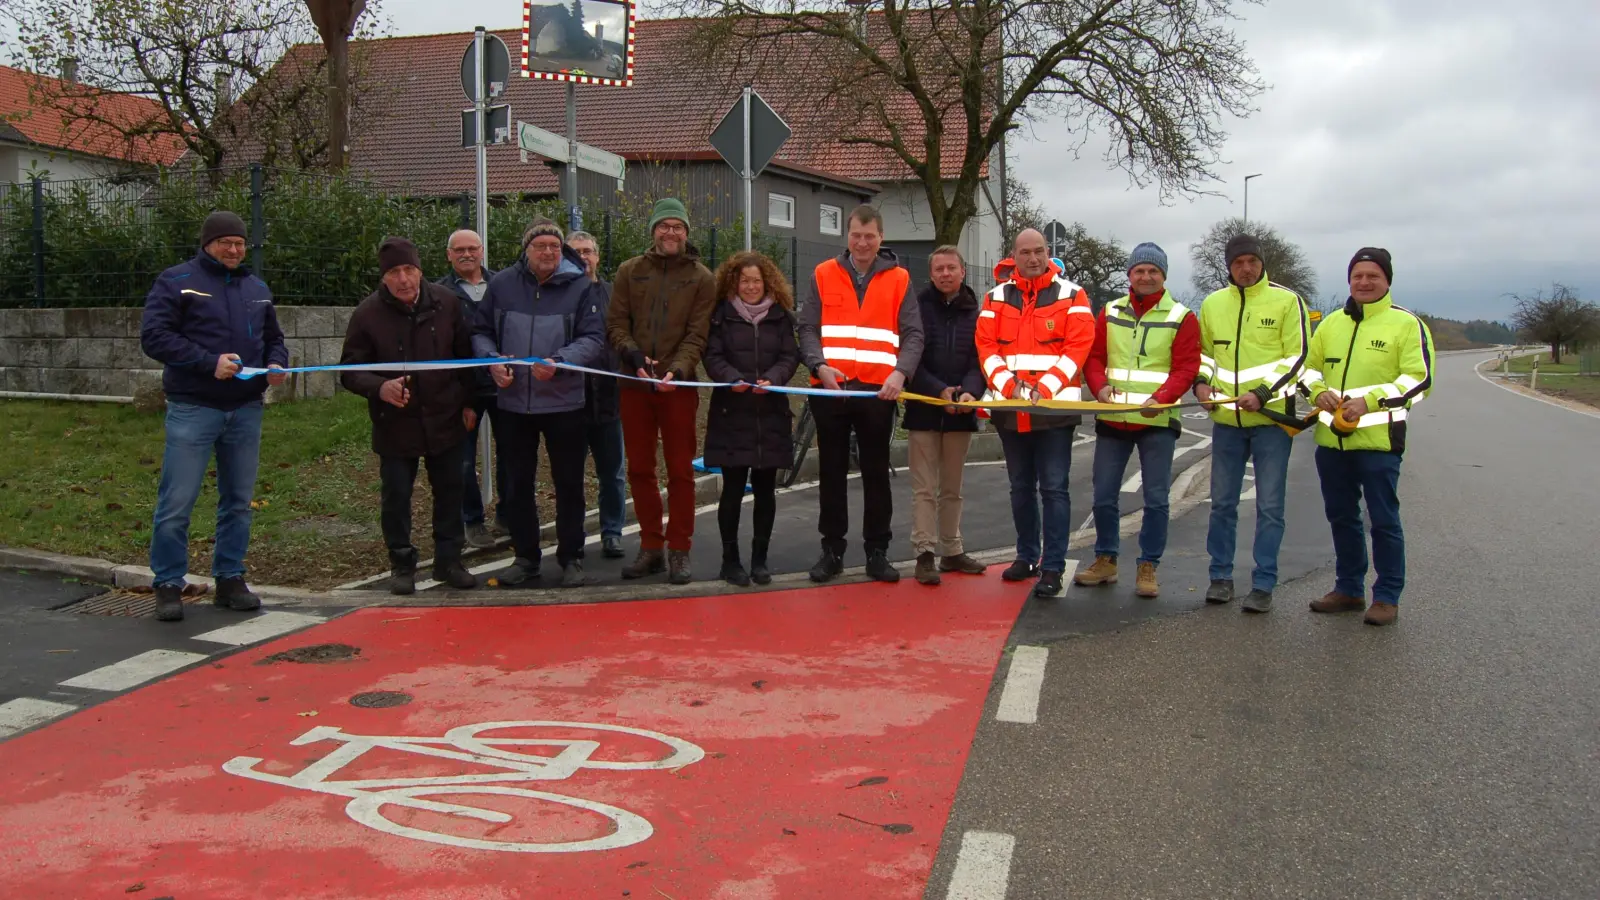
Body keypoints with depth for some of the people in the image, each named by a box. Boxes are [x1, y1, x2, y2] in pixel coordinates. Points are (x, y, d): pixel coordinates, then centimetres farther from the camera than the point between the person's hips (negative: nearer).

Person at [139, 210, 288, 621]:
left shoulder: (257, 287, 14)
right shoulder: (176, 281, -3)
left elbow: (274, 338, 23)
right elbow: (153, 337, -11)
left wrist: (277, 363, 0)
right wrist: (209, 363, -20)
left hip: (246, 410, 5)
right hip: (193, 409, -5)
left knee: (238, 501, 11)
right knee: (177, 502, -4)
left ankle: (230, 579, 22)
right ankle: (168, 585, 7)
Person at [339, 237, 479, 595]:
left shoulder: (447, 303, -4)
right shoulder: (367, 313, -10)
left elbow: (466, 355, 8)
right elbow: (350, 371, -7)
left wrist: (468, 403, 7)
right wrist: (380, 388, -26)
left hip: (445, 419, 2)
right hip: (395, 426, -2)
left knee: (449, 492, 10)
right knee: (396, 497, 6)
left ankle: (448, 560, 24)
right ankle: (402, 564, 21)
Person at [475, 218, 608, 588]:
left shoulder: (580, 286, -4)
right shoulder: (501, 284, 3)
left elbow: (593, 339, -8)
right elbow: (481, 332, 11)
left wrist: (559, 362, -23)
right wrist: (492, 360, -9)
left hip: (564, 403, -2)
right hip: (513, 403, 3)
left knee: (568, 483, 6)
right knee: (518, 483, 12)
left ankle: (571, 558, 18)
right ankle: (525, 556, 25)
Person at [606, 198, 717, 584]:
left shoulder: (702, 278, 2)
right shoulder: (630, 271, 8)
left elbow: (696, 335, -6)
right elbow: (615, 324, 3)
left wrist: (678, 369, -22)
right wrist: (633, 355, -16)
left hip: (678, 387, -2)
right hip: (634, 384, 3)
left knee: (680, 470, 2)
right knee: (640, 469, 8)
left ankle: (678, 551, 11)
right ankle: (650, 547, 20)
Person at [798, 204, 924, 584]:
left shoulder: (899, 279, 6)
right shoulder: (823, 274, 6)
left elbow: (913, 334, 0)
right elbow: (807, 329, 2)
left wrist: (900, 372, -17)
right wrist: (820, 366, -15)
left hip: (878, 391, 0)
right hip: (830, 389, 1)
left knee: (877, 474, 6)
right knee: (832, 473, 8)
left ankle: (877, 552, 16)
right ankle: (832, 550, 18)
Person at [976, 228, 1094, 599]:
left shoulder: (1072, 295, 0)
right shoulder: (997, 297, 7)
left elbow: (1078, 346, -9)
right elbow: (986, 346, 0)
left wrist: (1045, 388, -17)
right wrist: (1009, 385, -15)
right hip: (1009, 407, 4)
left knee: (1053, 488, -4)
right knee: (1021, 487, 13)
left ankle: (1053, 567, -1)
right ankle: (1027, 556, 25)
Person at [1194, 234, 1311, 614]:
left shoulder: (1286, 301, -4)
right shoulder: (1212, 304, 8)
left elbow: (1297, 357, -6)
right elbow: (1202, 351, 20)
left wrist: (1262, 394, -16)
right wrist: (1200, 382, 1)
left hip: (1272, 418, -4)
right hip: (1226, 419, 4)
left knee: (1269, 506, 1)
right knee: (1222, 503, 9)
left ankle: (1263, 585, 7)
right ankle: (1221, 577, 20)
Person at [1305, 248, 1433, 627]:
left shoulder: (1406, 324, -4)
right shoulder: (1331, 323, 14)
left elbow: (1419, 379, -10)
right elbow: (1309, 365, 20)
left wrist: (1369, 400, -20)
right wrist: (1318, 392, -2)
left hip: (1378, 439, -6)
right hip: (1331, 438, 6)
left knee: (1384, 519, 0)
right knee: (1341, 517, 14)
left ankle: (1387, 596, 10)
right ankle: (1348, 589, 26)